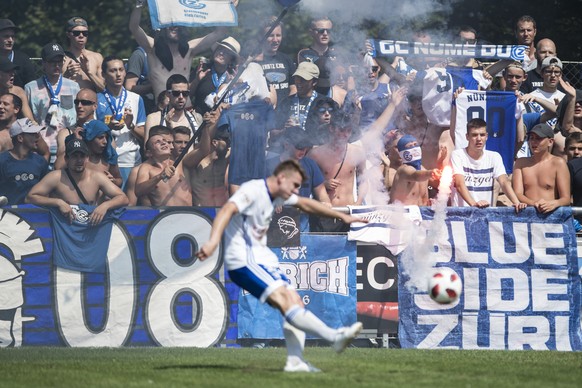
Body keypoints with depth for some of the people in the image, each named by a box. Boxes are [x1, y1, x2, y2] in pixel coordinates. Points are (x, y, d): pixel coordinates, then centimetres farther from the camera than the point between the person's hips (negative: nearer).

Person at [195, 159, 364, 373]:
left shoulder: (279, 196, 14)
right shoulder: (252, 191, -15)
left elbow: (306, 204, 30)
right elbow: (227, 210, -30)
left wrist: (342, 216, 34)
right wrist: (213, 241, -47)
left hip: (262, 258, 10)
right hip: (244, 261, -10)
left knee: (295, 301, -1)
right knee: (285, 299, -20)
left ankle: (295, 361, -5)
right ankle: (334, 336, -27)